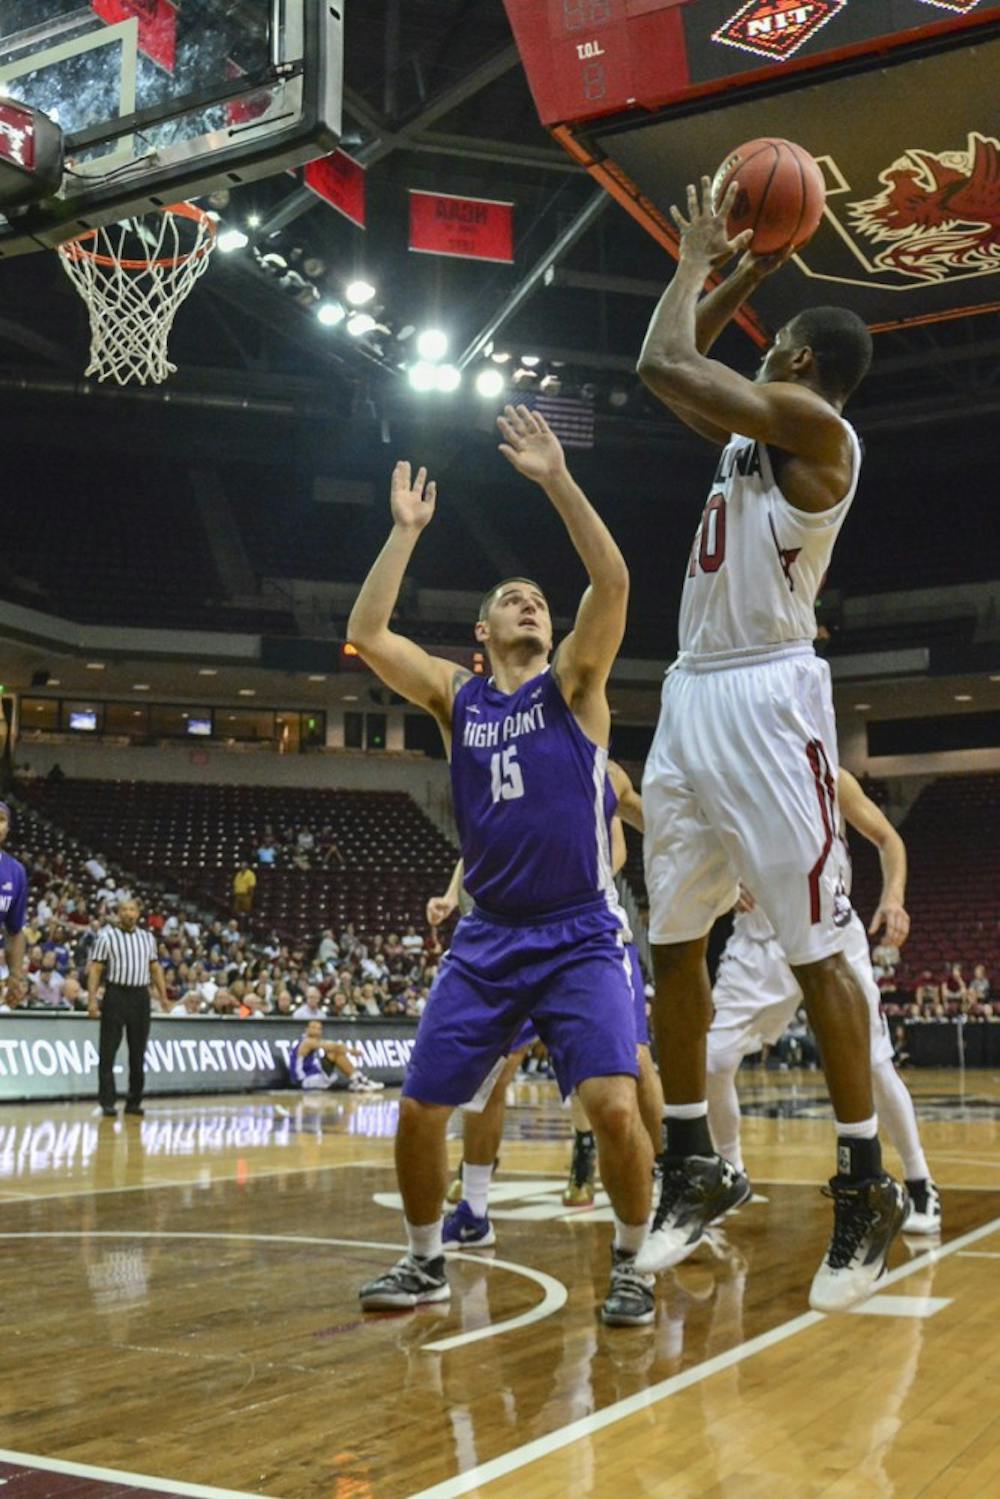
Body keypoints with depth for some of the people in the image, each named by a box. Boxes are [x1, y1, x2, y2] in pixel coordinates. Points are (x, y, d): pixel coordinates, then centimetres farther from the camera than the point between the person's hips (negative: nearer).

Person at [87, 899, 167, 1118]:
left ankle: (134, 1101, 14)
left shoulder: (148, 938, 13)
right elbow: (95, 969, -3)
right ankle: (107, 1102, 1)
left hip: (140, 996, 4)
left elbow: (155, 968, 16)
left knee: (138, 1051, 7)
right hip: (115, 995, -4)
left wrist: (163, 995, 7)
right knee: (108, 1050, -4)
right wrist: (92, 999, -11)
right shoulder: (106, 936, 0)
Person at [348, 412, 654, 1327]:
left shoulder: (574, 684, 1)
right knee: (420, 1111, 2)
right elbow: (366, 635, -4)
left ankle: (631, 1264, 6)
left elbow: (614, 583, -15)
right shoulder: (455, 695, 8)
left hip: (581, 936, -3)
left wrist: (557, 479, -19)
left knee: (613, 1103, -18)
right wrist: (407, 530, -2)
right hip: (487, 940, 3)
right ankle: (427, 1261, 25)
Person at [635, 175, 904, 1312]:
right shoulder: (748, 431, 18)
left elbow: (664, 363, -12)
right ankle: (694, 1169, 18)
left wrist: (697, 261, 5)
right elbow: (674, 370, 29)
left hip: (766, 698, -9)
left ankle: (865, 1187, 5)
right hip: (690, 697, 9)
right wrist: (744, 269, 24)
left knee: (813, 948, -5)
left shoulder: (815, 426, -7)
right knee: (672, 944, 8)